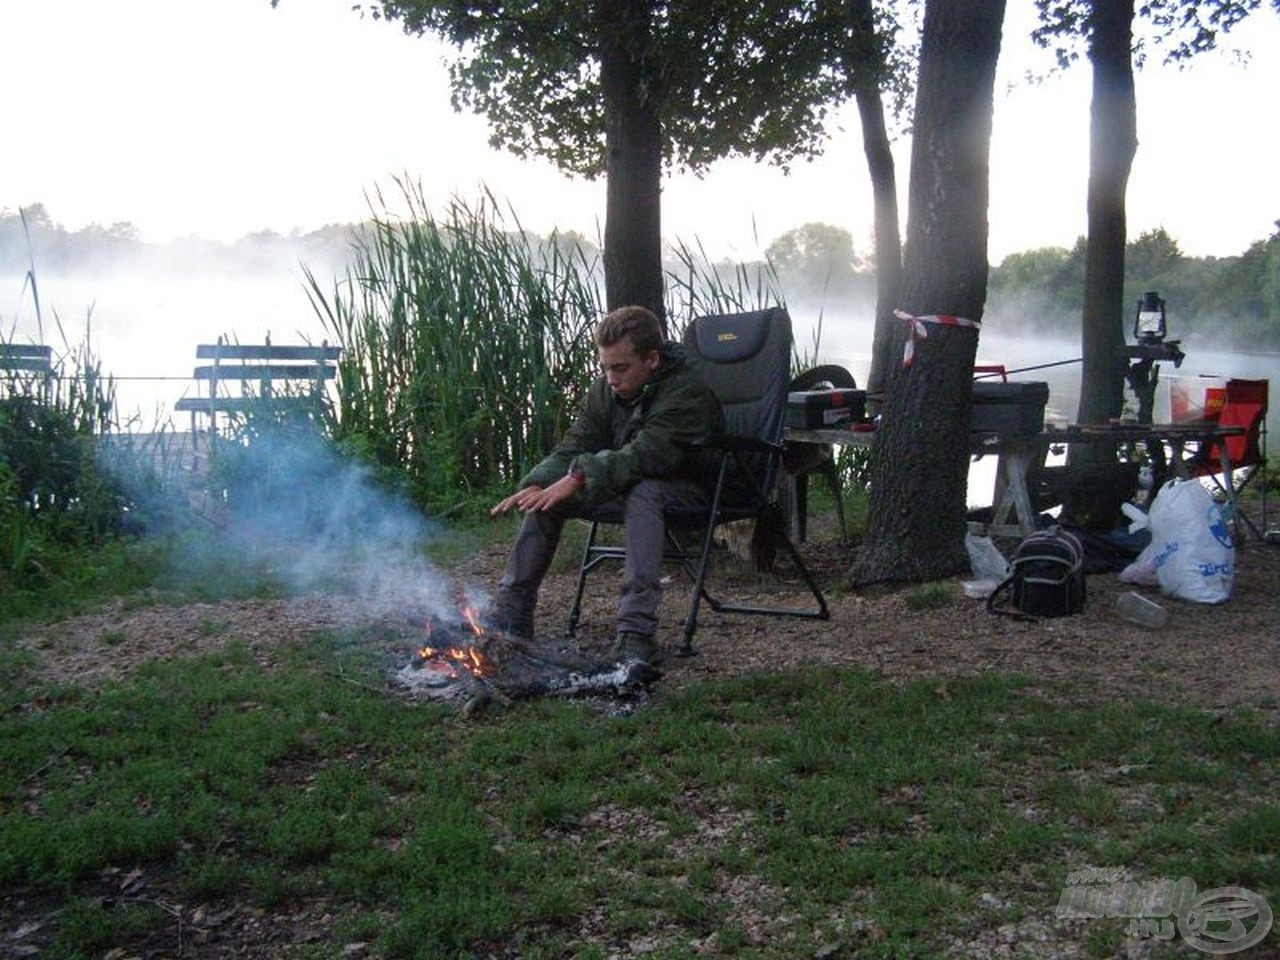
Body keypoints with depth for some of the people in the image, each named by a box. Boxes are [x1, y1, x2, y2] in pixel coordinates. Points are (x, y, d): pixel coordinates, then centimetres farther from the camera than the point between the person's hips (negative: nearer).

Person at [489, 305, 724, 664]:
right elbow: (573, 448, -6)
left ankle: (637, 633, -43)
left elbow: (646, 455, -35)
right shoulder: (604, 391, 0)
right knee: (548, 491, -10)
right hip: (624, 484, 7)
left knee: (641, 491, -39)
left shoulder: (688, 392, -22)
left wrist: (580, 478, -43)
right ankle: (509, 616, -7)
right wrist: (535, 485, -25)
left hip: (686, 487, -7)